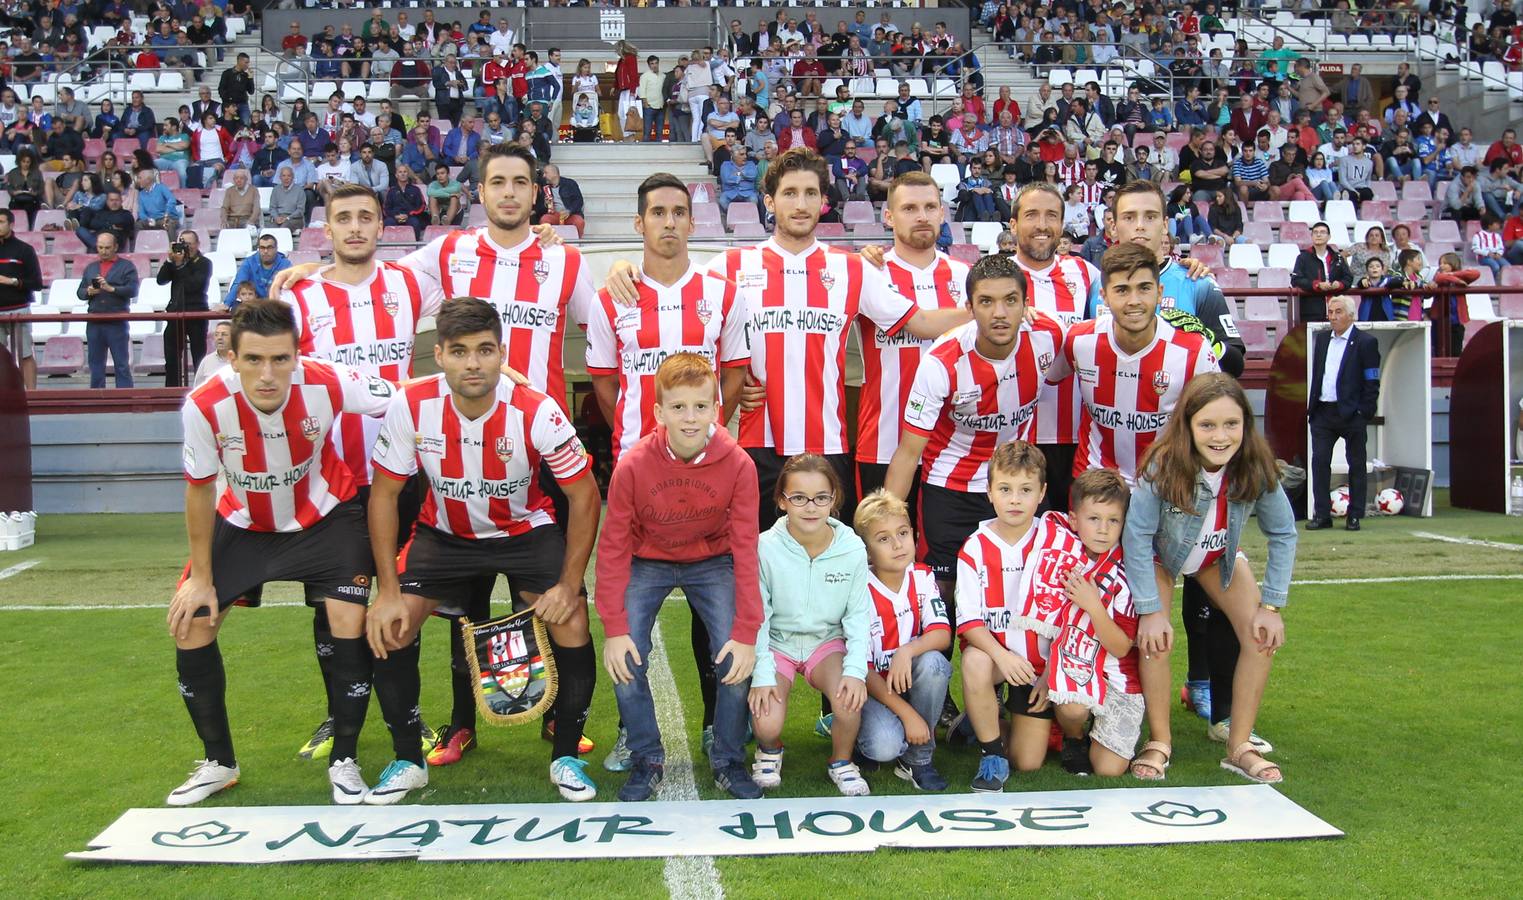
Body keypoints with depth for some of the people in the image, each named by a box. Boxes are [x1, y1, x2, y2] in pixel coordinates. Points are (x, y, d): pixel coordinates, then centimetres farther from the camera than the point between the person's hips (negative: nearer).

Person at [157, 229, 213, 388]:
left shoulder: (204, 263, -1)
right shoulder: (176, 262, 12)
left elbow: (193, 285, -15)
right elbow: (161, 280, 1)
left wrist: (180, 265, -13)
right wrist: (170, 261, -7)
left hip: (196, 314, -5)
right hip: (175, 313, 5)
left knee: (199, 357, -1)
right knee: (171, 358, 6)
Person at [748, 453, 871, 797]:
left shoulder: (852, 549, -13)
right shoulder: (765, 548, -17)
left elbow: (857, 615, -6)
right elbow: (757, 616, -10)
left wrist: (855, 669, -19)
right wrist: (762, 675, -17)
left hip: (827, 641, 1)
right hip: (776, 642, -1)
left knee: (850, 701, -29)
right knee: (767, 724, -22)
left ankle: (841, 761, 6)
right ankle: (770, 749, 19)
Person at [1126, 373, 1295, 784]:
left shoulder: (1256, 468, -28)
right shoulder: (1163, 465, -37)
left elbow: (1283, 534, -14)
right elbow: (1137, 535, -31)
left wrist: (1271, 604, -16)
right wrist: (1151, 609, -29)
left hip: (1220, 557, 3)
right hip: (1160, 555, -3)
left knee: (1263, 636, -11)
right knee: (1155, 639, -20)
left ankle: (1239, 746, 2)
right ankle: (1159, 742, 1)